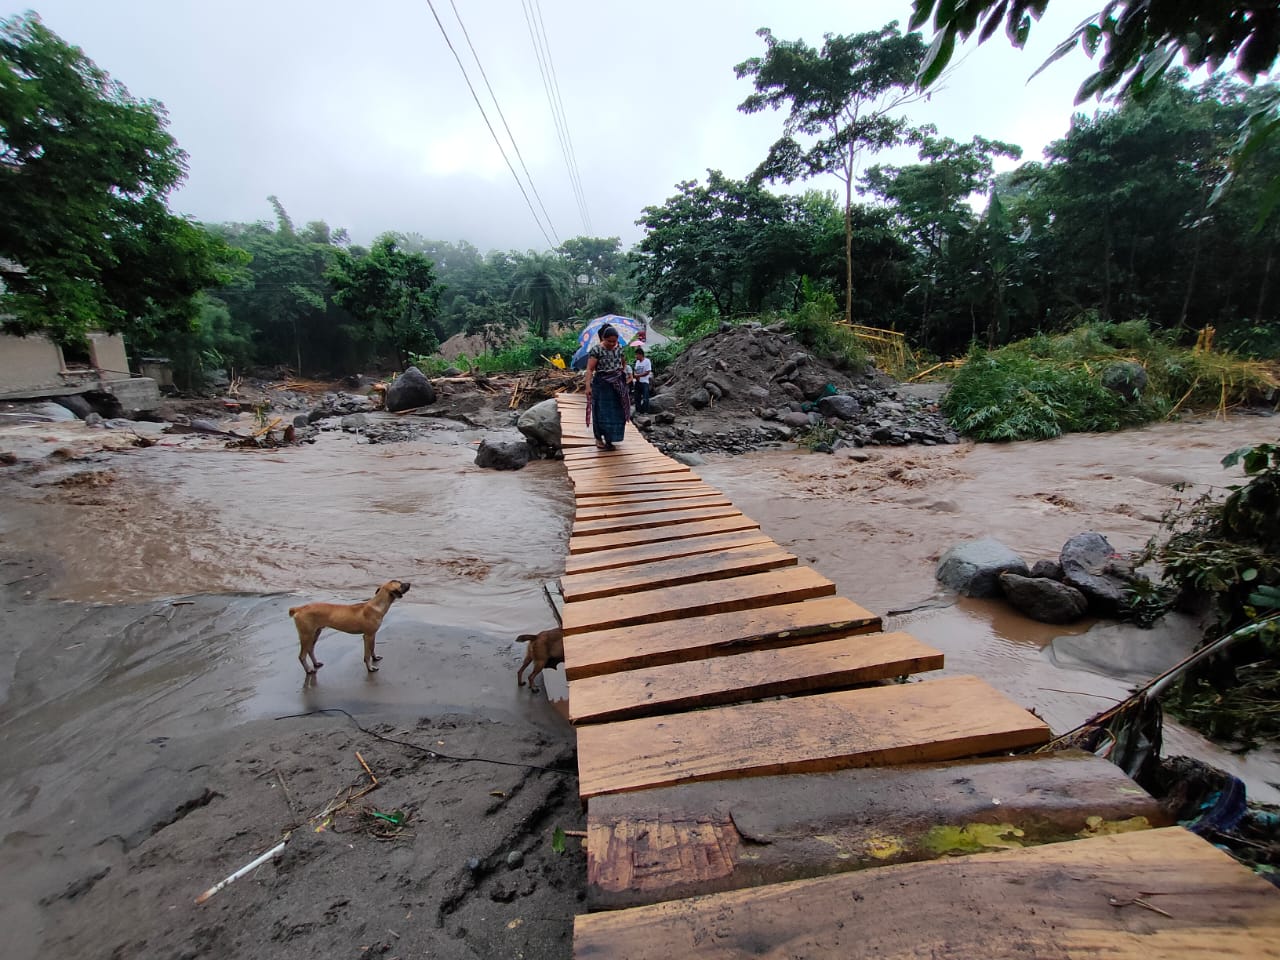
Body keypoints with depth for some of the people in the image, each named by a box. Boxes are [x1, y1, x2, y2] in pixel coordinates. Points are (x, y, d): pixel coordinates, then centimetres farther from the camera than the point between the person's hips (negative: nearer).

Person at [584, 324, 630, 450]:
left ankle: (609, 438, 17)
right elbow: (590, 369, -13)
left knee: (616, 411, 6)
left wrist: (624, 372, 7)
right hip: (602, 385, -5)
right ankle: (598, 438, 14)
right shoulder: (596, 350, -11)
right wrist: (588, 386, -19)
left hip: (617, 385, 5)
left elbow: (624, 363, 23)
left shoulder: (619, 349, 5)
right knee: (601, 411, 1)